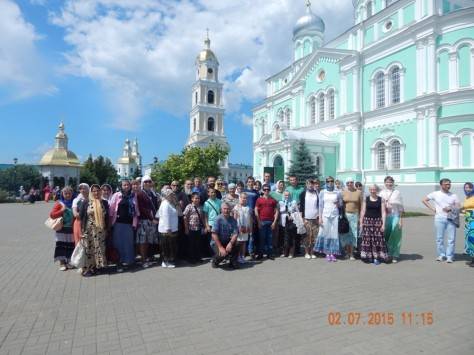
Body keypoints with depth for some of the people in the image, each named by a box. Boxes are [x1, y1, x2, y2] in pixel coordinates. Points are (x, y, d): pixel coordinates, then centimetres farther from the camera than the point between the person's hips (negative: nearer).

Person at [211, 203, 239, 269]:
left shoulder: (233, 220, -5)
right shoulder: (218, 219, -16)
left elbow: (235, 233, -10)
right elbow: (214, 235, -20)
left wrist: (230, 243, -28)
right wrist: (220, 247, -24)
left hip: (227, 242, 4)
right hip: (216, 242, -4)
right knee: (222, 254, -28)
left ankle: (233, 262, 5)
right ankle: (215, 261, 8)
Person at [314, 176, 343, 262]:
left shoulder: (337, 192, 7)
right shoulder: (322, 192, 4)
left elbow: (341, 204, 14)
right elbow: (320, 205, 2)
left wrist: (338, 204, -9)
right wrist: (320, 217, -4)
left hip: (335, 216, 1)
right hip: (325, 215, -1)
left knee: (334, 234, -2)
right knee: (326, 233, -3)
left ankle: (333, 253, 5)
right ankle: (327, 253, 5)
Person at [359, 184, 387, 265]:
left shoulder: (381, 200, 3)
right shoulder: (366, 199, 6)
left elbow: (383, 212, 1)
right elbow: (363, 211, 7)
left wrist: (383, 224, -6)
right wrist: (361, 223, 3)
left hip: (377, 221, -1)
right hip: (367, 220, 1)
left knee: (378, 239, -3)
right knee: (367, 239, 1)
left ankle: (377, 257, 7)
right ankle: (368, 256, 12)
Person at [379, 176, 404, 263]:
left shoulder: (397, 193, 3)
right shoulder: (382, 193, 8)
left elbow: (400, 207, 2)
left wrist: (401, 219, -3)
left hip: (395, 216, -2)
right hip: (385, 217, 2)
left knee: (395, 236, -1)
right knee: (386, 236, 2)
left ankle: (395, 256, 9)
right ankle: (388, 254, 13)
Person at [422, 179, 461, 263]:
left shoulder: (453, 195, 8)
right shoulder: (435, 194, 3)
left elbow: (458, 206, 7)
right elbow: (424, 200, 9)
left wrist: (451, 208, -12)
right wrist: (432, 208, 0)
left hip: (451, 219, 1)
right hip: (439, 218, -1)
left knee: (451, 238, 0)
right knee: (439, 238, 4)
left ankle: (449, 256, 9)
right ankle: (441, 255, 15)